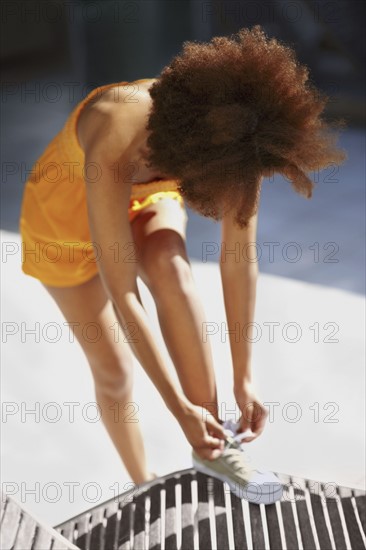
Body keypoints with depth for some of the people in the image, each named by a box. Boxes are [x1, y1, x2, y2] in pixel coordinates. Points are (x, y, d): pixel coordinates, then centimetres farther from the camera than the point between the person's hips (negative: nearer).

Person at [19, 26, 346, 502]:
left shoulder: (235, 138, -30)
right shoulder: (116, 152, -44)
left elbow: (239, 257, -20)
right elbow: (122, 296, -39)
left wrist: (244, 379, -17)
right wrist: (181, 409, -34)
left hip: (144, 200, 3)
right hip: (68, 213, -2)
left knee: (169, 267, -32)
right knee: (113, 369, -3)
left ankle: (212, 445, -18)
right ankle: (144, 485, 25)